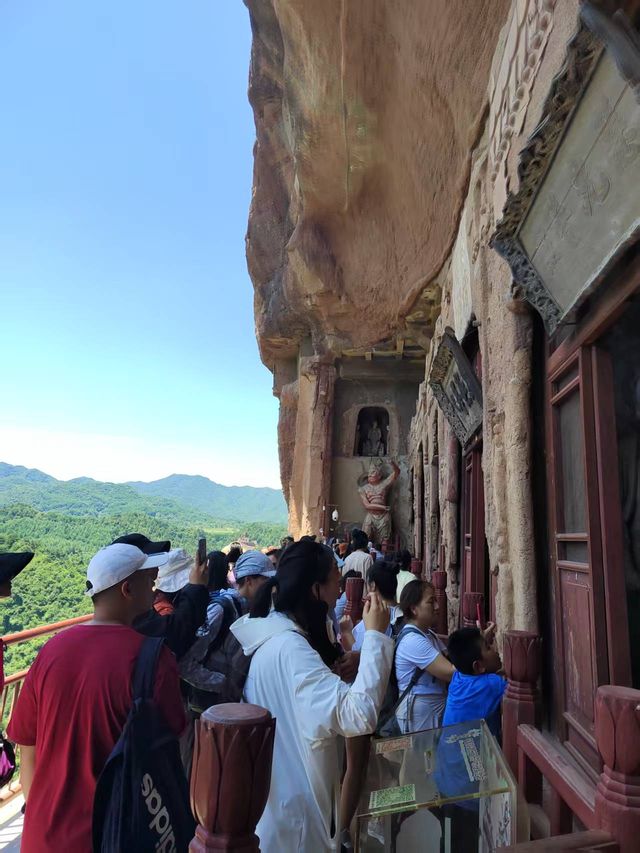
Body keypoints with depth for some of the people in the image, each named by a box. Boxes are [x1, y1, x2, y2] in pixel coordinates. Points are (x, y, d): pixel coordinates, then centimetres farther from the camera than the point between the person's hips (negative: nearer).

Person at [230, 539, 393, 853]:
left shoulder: (271, 631, -1)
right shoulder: (288, 646, -31)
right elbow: (359, 717, -37)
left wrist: (338, 665, 3)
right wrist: (375, 635, -32)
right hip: (291, 802, -9)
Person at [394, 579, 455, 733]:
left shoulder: (428, 634, 9)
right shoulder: (412, 640, -24)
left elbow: (449, 660, 3)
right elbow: (451, 673, -26)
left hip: (437, 707, 9)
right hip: (419, 711, -9)